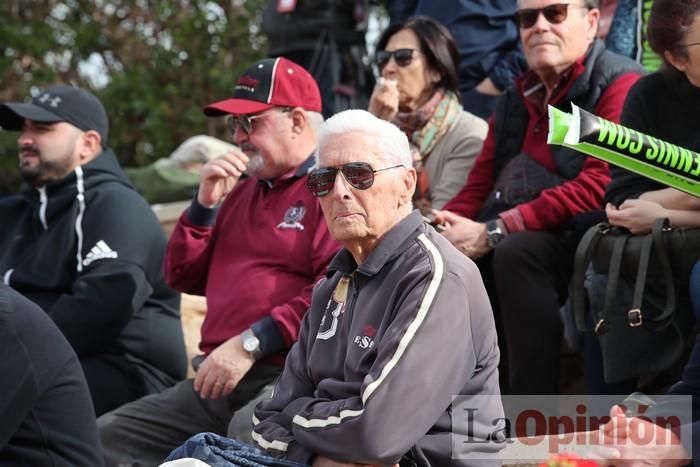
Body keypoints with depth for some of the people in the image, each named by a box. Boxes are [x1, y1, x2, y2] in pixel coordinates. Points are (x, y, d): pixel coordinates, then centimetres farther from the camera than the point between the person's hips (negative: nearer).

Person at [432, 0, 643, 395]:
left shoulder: (619, 83, -4)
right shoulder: (518, 97, 19)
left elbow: (599, 185, -17)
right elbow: (479, 187, 19)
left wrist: (494, 231, -20)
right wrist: (446, 227, -6)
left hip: (577, 240, -7)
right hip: (509, 241, 7)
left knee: (516, 251, -34)